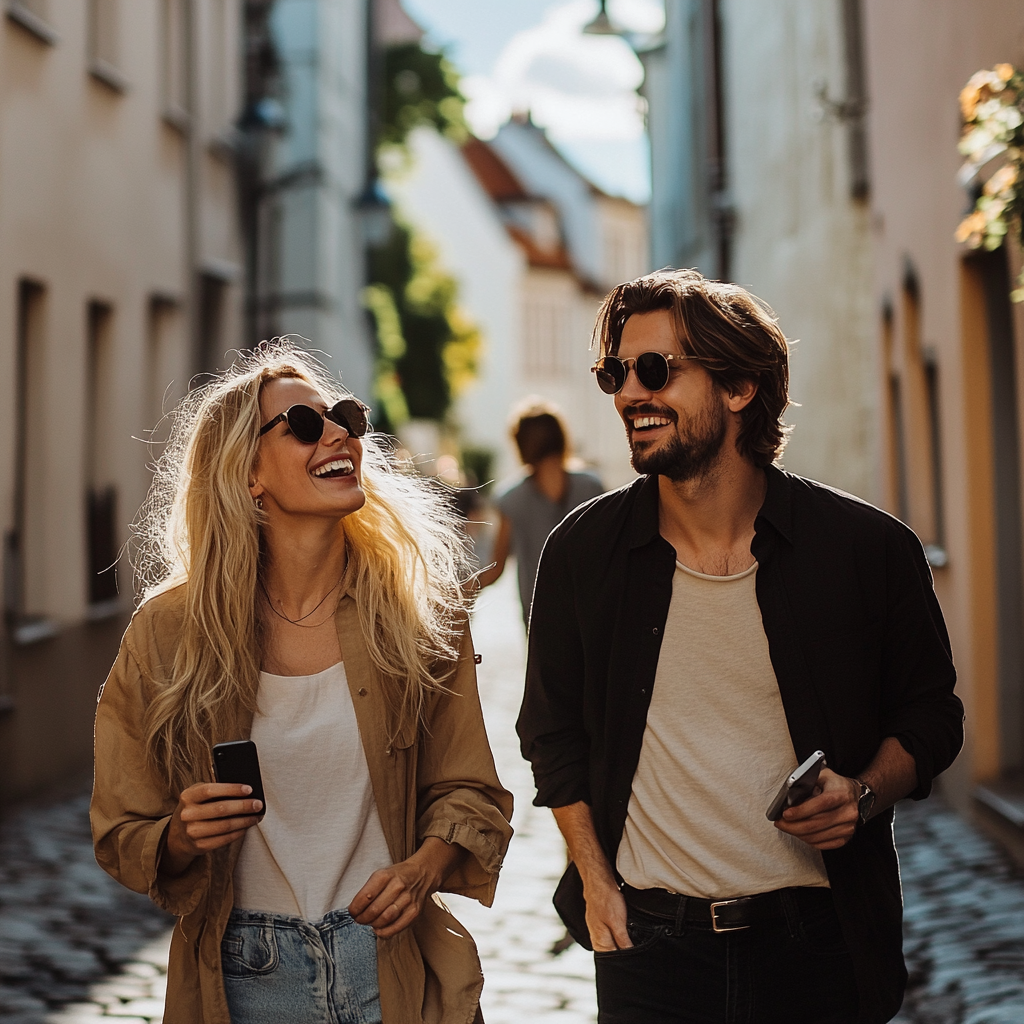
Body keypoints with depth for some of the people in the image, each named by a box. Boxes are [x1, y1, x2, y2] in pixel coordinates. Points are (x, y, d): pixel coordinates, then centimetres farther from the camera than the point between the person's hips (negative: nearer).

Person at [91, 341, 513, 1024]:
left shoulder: (420, 612, -5)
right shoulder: (168, 632, -8)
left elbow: (468, 789, 2)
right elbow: (123, 834, -1)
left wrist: (422, 869, -16)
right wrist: (183, 839, -22)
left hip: (395, 965, 1)